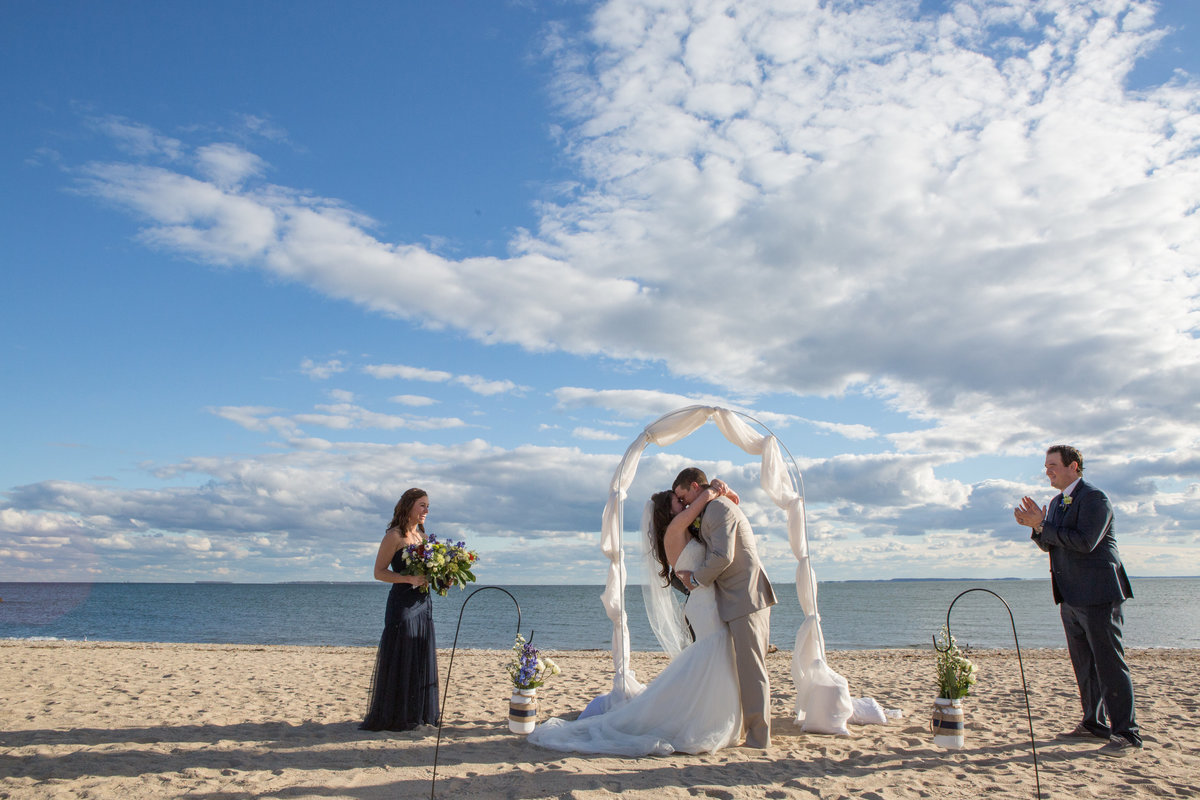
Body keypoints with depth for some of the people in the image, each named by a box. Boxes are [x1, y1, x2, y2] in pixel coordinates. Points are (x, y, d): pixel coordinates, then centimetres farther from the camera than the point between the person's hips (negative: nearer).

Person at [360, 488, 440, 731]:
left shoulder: (422, 535, 14)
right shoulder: (394, 536, -8)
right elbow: (379, 572, -10)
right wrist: (409, 579, -22)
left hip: (423, 602, 8)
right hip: (402, 603, -7)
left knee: (422, 659, 10)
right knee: (400, 658, -3)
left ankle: (419, 714, 20)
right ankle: (394, 717, 8)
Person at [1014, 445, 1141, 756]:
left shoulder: (1094, 498, -12)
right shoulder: (1056, 503, 16)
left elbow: (1085, 541, -22)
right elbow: (1050, 545, 17)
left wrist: (1043, 525, -18)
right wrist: (1036, 526, -2)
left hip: (1097, 595, -9)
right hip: (1071, 598, 9)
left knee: (1109, 663, -5)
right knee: (1084, 664, 14)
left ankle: (1126, 733, 1)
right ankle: (1094, 724, 24)